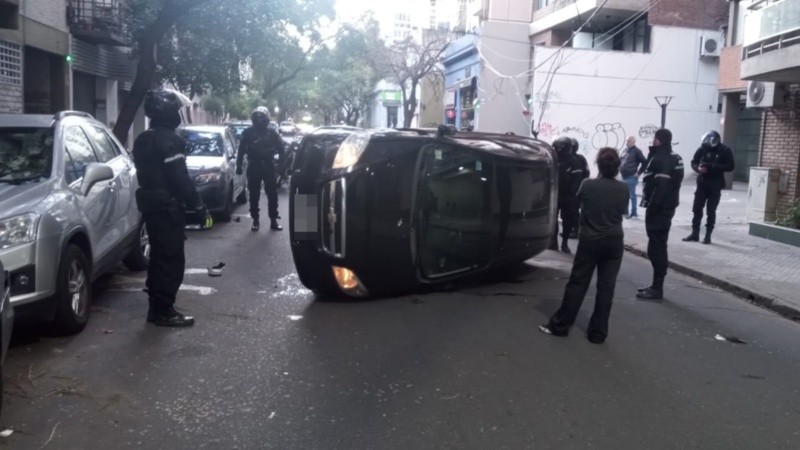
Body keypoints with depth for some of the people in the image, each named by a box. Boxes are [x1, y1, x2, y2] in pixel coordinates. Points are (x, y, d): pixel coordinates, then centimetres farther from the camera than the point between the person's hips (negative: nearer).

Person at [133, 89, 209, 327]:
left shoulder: (143, 139, 15)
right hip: (167, 206, -10)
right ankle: (164, 311, 0)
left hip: (151, 205, 10)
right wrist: (198, 205, -16)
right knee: (171, 259, -4)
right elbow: (180, 178, -21)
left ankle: (156, 308, 22)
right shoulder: (168, 139, -17)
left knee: (159, 257, 16)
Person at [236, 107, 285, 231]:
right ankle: (255, 220, 13)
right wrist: (239, 166, 1)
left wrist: (282, 165, 1)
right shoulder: (248, 132, 2)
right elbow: (241, 149, 5)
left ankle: (273, 220, 8)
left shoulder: (272, 133, 2)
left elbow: (281, 148, 6)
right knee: (254, 195, 4)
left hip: (269, 167, 0)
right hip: (253, 168, 0)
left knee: (272, 195, 1)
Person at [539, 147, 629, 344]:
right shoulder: (623, 189, -5)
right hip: (614, 242, 2)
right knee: (606, 287, 5)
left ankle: (559, 325, 12)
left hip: (589, 241, -2)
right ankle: (598, 333, 10)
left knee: (577, 283, 6)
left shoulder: (588, 185, -12)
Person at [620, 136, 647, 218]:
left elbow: (644, 162, -15)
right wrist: (620, 170, 15)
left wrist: (638, 172, -13)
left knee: (632, 195, -1)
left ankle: (633, 212, 6)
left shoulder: (636, 151, -10)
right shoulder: (625, 150, 13)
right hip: (624, 177, 8)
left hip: (631, 177, -8)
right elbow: (620, 160, 27)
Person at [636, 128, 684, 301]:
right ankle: (656, 285, 22)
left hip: (659, 209, -11)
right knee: (658, 247, 15)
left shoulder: (661, 159, -19)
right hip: (666, 207, 11)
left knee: (656, 248, -6)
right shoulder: (674, 158, 14)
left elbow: (661, 187, -25)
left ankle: (657, 288, -2)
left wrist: (652, 207, -21)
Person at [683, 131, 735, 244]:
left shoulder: (725, 151, -9)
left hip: (715, 186, -3)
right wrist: (698, 168, -17)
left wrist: (714, 166, -22)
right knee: (697, 209, 4)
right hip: (702, 183, 3)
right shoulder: (703, 148, -3)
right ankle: (695, 234, 13)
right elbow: (694, 162, 6)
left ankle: (708, 235, 10)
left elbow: (731, 166, -9)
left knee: (711, 212, 0)